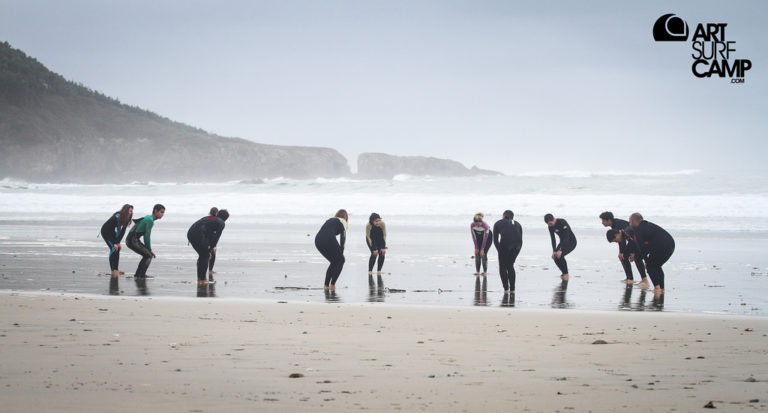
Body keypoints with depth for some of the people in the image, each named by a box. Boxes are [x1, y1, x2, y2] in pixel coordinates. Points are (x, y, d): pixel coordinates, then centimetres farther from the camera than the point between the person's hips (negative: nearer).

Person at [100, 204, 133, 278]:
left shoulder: (126, 219, -9)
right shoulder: (118, 217, -33)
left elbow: (122, 231, -4)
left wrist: (118, 243, -9)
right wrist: (115, 243, -29)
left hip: (111, 232, 8)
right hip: (105, 231, -8)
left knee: (117, 248, 0)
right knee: (113, 248, -17)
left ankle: (115, 269, 6)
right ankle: (113, 270, -18)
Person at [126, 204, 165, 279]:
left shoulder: (148, 218, 17)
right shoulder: (150, 221, -15)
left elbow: (146, 236, 20)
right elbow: (147, 236, -16)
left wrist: (148, 249, 15)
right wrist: (150, 249, -6)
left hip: (131, 240, 10)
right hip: (133, 241, -10)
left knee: (147, 255, 15)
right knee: (149, 255, -10)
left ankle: (138, 274, 16)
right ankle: (140, 275, -13)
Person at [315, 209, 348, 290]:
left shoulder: (330, 220, 33)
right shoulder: (342, 222, 16)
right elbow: (343, 237, 7)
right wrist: (341, 252, 15)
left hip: (317, 239, 6)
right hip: (328, 240, -6)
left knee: (334, 262, 24)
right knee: (340, 260, 15)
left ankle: (326, 285, 18)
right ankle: (332, 285, 7)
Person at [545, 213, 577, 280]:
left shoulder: (562, 222, -29)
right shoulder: (550, 226, -7)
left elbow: (567, 237, -32)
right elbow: (553, 239, -4)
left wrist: (561, 250, -36)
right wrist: (554, 251, -16)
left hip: (571, 242, -7)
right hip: (563, 242, 7)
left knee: (560, 255, -26)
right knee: (555, 256, -9)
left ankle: (566, 274, -11)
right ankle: (564, 273, 8)